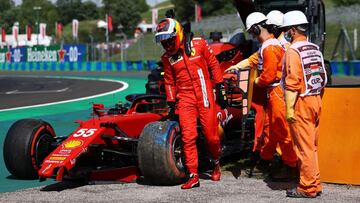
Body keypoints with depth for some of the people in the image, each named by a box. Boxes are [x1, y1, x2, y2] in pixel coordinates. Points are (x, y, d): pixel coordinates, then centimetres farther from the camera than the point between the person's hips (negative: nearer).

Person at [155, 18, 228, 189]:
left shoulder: (199, 44, -4)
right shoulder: (167, 58, 4)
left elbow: (213, 65, 3)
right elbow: (169, 82, 14)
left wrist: (220, 88, 2)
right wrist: (171, 104, 12)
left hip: (204, 95, -2)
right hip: (185, 99, 2)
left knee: (211, 135, 2)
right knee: (188, 137, -6)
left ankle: (216, 164, 30)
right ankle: (193, 176, 0)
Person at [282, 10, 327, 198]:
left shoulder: (293, 51, -12)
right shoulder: (315, 49, 11)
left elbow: (292, 83, -18)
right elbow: (323, 78, 12)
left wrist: (289, 108, -17)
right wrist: (318, 99, 18)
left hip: (302, 102, -8)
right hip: (316, 101, 8)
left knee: (304, 147, -3)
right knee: (312, 146, 15)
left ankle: (307, 188, 2)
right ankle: (315, 185, 20)